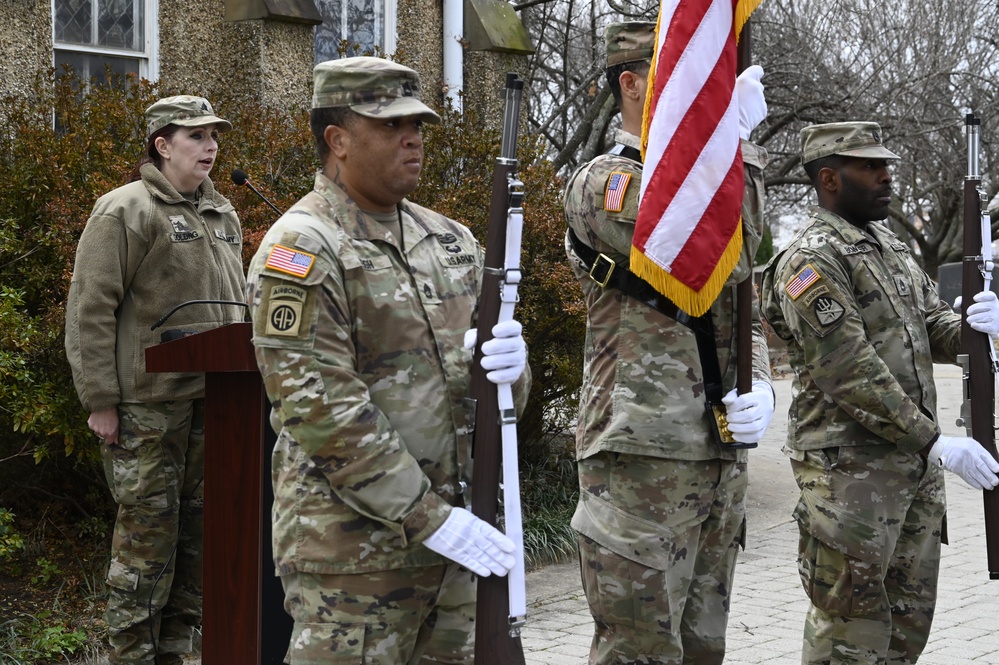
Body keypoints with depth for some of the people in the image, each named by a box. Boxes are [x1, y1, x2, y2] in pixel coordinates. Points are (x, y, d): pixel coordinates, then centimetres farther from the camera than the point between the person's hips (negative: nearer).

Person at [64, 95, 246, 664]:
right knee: (148, 530, -5)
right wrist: (99, 400, -14)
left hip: (211, 400, 7)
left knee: (200, 526, 10)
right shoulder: (126, 210, -7)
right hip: (149, 400, -7)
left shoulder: (222, 215, 17)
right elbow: (90, 309, -11)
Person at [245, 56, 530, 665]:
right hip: (352, 546, -7)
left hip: (457, 531, 7)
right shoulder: (300, 249, -9)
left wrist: (509, 363, -11)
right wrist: (429, 519, -19)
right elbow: (320, 407, -18)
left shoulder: (452, 240, 13)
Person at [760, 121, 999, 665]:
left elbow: (937, 331, 15)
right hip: (850, 471, -9)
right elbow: (851, 374, -19)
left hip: (915, 463, 9)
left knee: (910, 618, 13)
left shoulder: (891, 247, 15)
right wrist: (935, 442, -19)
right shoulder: (810, 261, -13)